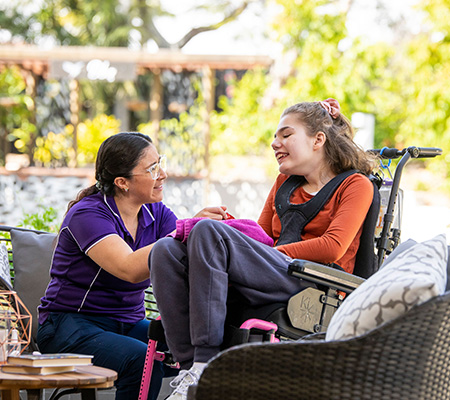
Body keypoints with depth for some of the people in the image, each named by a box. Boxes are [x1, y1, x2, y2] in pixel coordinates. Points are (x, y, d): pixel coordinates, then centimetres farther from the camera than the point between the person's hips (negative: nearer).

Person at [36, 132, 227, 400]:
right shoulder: (86, 215, -15)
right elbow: (130, 269, -31)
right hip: (72, 325, -6)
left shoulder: (156, 213, 6)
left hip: (130, 323, 6)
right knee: (143, 360, -33)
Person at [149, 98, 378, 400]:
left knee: (209, 232, -28)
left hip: (314, 287, -6)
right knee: (167, 250, -18)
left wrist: (275, 252, -7)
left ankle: (204, 365, -31)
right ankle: (188, 363, -30)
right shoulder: (285, 183, 32)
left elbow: (332, 248, -4)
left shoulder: (356, 185, 11)